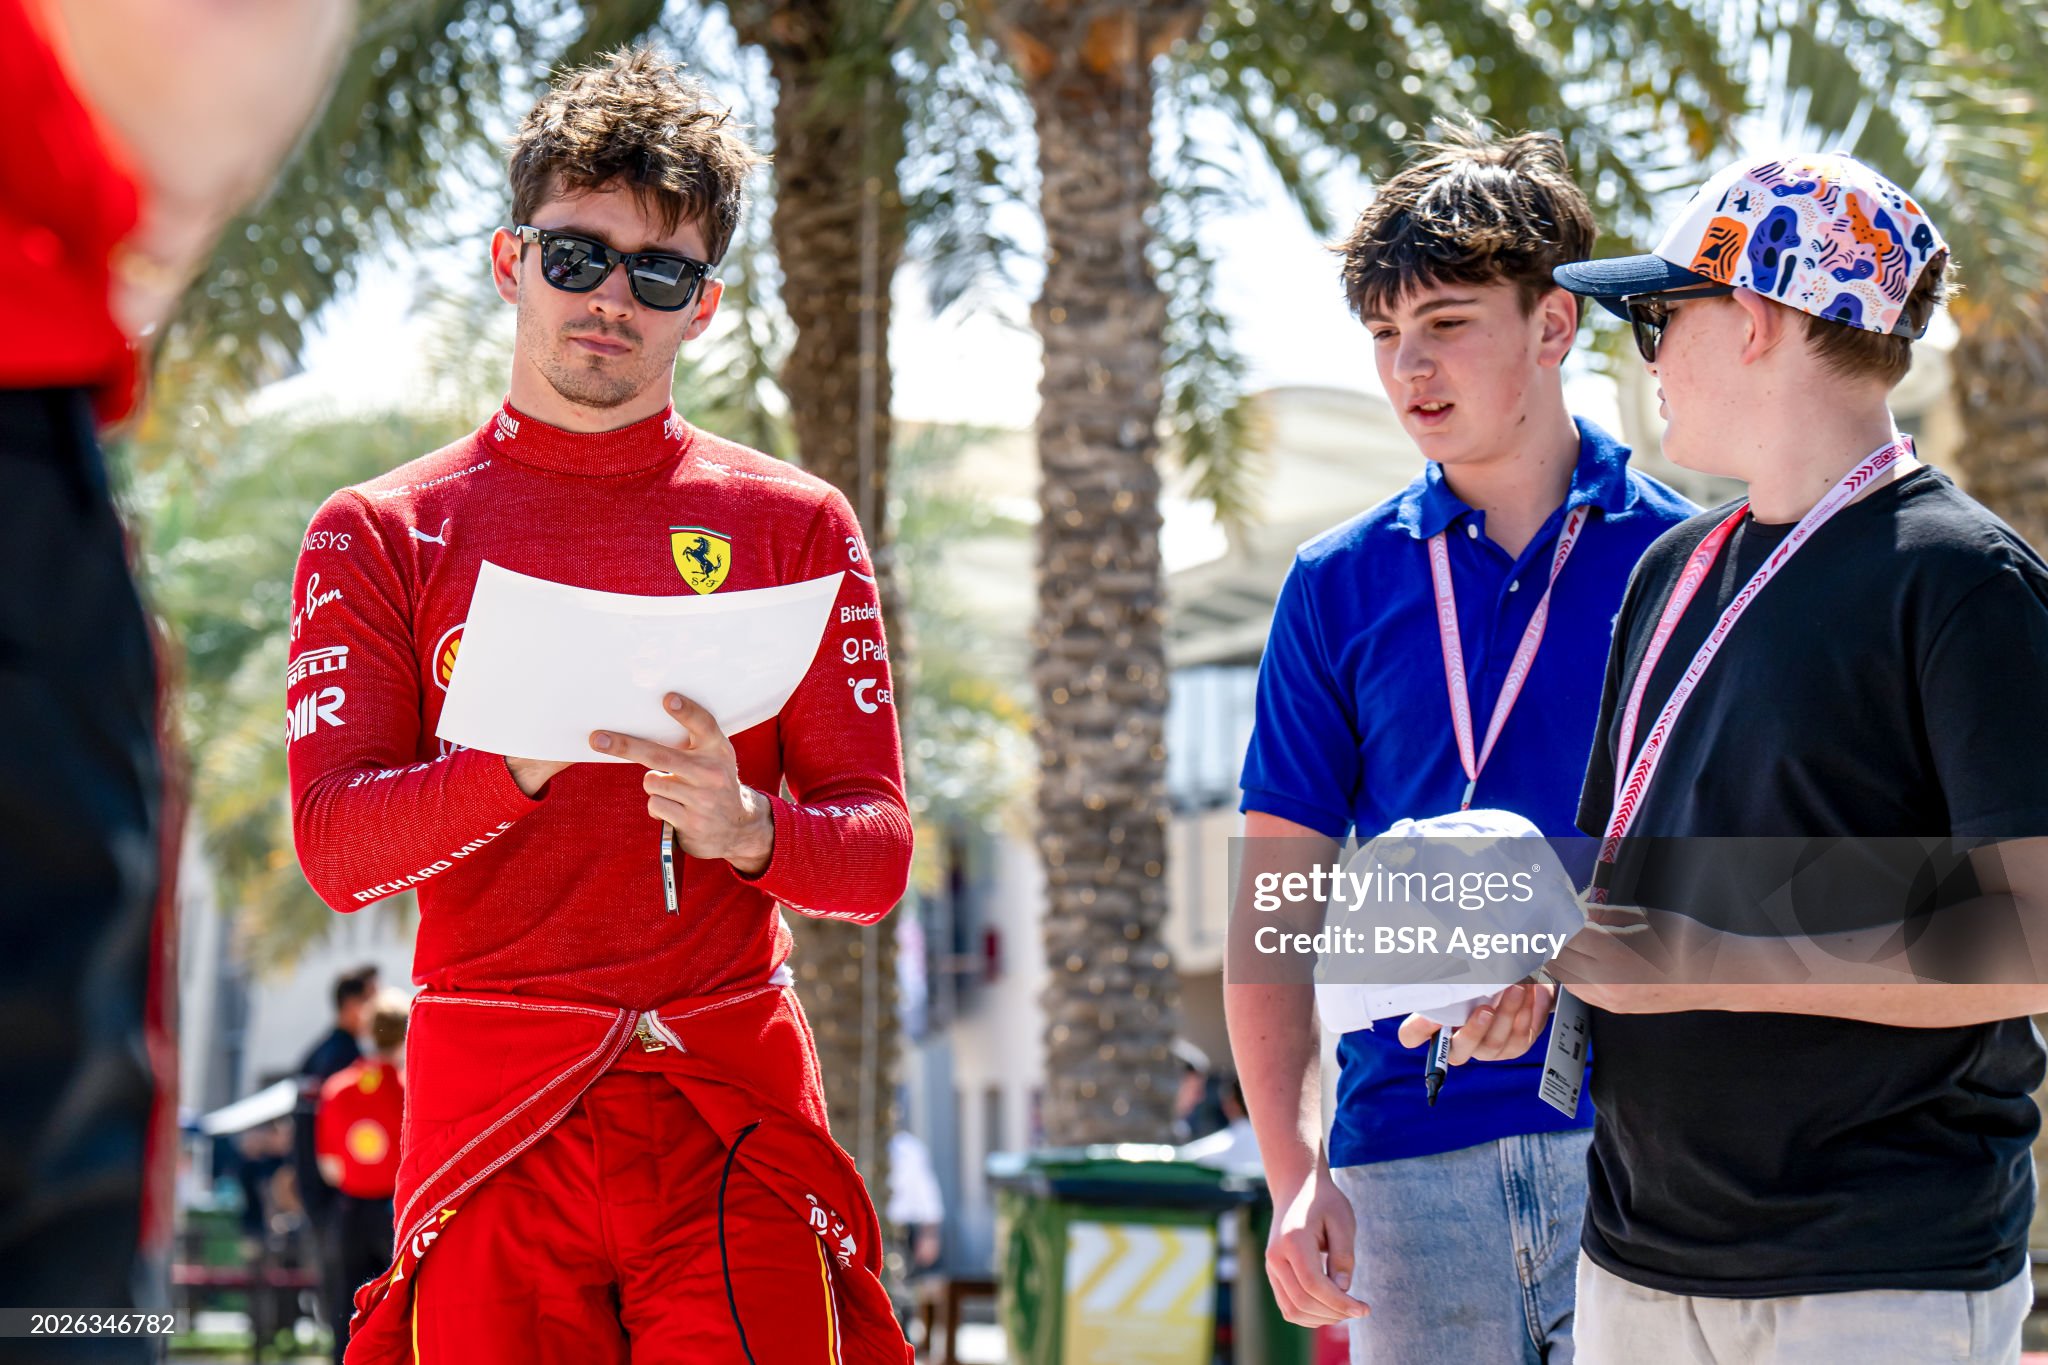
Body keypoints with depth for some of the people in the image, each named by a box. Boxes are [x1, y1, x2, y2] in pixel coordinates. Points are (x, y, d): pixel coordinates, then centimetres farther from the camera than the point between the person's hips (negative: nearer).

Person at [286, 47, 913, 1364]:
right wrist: (521, 759, -20)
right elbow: (334, 846, -3)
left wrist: (746, 827, -17)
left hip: (738, 1108, 0)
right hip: (493, 1105, 0)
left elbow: (879, 854, 5)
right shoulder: (382, 534, 9)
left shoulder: (792, 524, 10)